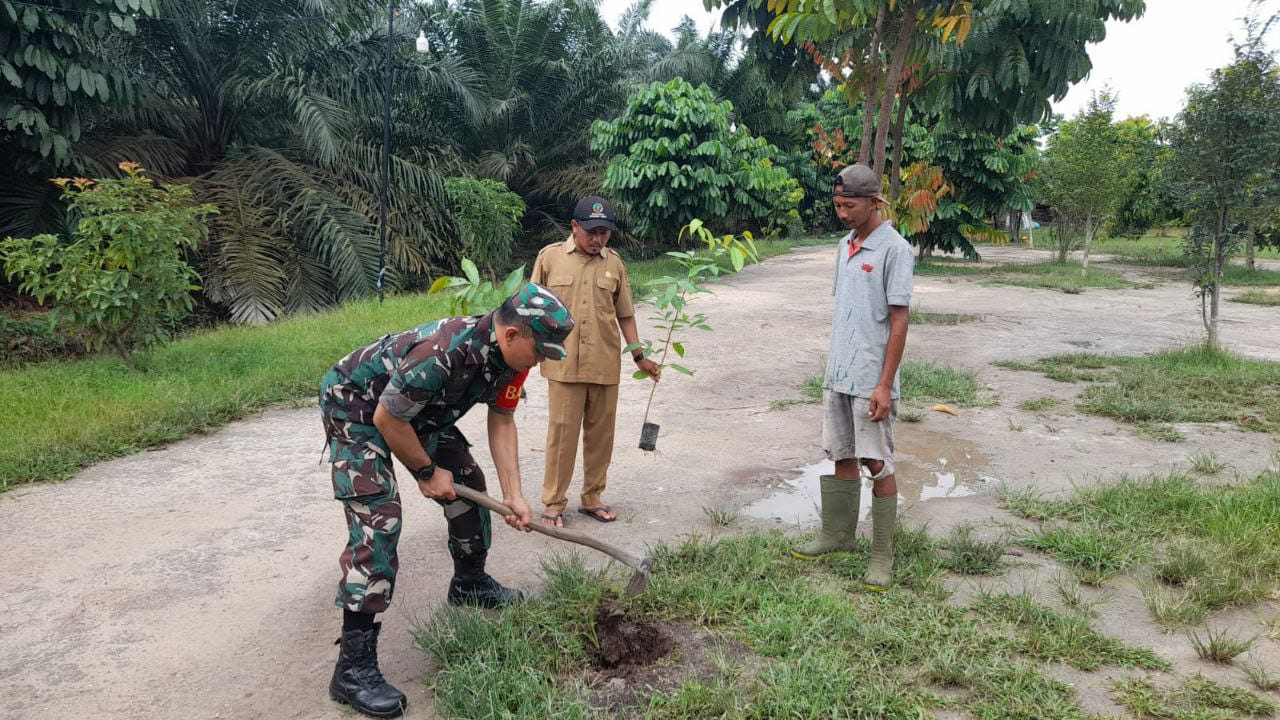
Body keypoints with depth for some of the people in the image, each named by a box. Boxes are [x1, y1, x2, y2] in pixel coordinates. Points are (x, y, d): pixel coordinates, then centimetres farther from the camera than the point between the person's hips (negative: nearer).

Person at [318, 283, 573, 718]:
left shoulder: (511, 356, -12)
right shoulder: (446, 351, -38)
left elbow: (501, 422, -2)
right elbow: (387, 420, -27)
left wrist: (513, 495, -7)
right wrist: (426, 472, -13)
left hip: (418, 408, 9)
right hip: (356, 405, -9)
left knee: (468, 482, 12)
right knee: (378, 520, -19)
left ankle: (470, 584, 35)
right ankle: (353, 665, -14)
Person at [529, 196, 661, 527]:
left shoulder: (614, 263, 5)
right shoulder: (550, 257, -1)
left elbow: (625, 315, 11)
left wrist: (639, 356, 9)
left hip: (605, 364, 3)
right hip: (564, 364, -3)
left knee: (600, 434, 10)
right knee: (562, 434, 1)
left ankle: (592, 497, 26)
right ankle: (553, 504, 14)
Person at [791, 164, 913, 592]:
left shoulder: (894, 249, -12)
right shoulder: (845, 246, 11)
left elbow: (899, 322, -14)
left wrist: (885, 385, -17)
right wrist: (833, 367, 15)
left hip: (871, 381, -7)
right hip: (838, 375, 7)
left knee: (877, 465, 0)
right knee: (842, 457, 16)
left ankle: (883, 555, 11)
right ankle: (837, 534, 30)